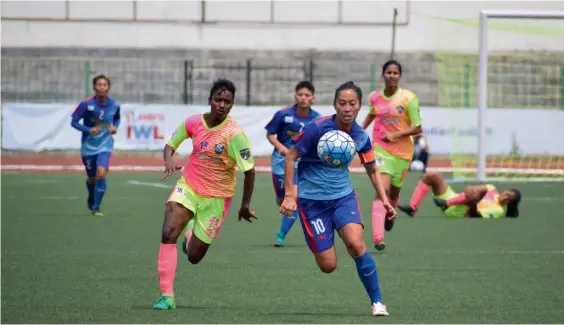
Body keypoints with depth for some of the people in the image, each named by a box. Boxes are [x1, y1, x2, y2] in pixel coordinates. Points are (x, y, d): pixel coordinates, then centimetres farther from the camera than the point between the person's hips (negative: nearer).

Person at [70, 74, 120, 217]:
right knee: (92, 178, 12)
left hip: (105, 145, 0)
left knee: (101, 173, -21)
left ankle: (96, 207, -8)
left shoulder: (114, 105, -5)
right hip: (89, 146, 0)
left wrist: (115, 127, -5)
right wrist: (89, 130, -22)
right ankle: (91, 198, 47)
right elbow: (74, 121, -8)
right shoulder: (86, 104, -13)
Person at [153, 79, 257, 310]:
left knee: (194, 256, 6)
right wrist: (169, 162, -16)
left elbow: (249, 170, -17)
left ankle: (192, 233, 44)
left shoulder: (234, 134, -21)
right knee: (168, 233, -23)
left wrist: (245, 205, -11)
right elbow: (170, 145, 7)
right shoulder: (193, 123, -8)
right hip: (188, 187, 2)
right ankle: (167, 295, -17)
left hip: (216, 196, -2)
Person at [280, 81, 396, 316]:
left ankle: (377, 302, -12)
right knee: (328, 265, -6)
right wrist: (289, 196, -14)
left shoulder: (361, 137, -4)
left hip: (343, 195, 3)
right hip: (312, 198, -2)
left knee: (355, 243, -25)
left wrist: (384, 199, 2)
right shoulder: (317, 129, -18)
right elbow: (291, 157, -10)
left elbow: (372, 170, 12)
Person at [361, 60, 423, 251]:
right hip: (380, 148, 0)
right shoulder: (375, 98, 1)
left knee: (394, 192, 14)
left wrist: (396, 134, -19)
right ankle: (377, 237, -27)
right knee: (383, 189, -20)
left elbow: (417, 128, -8)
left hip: (402, 151, 0)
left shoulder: (408, 98, -9)